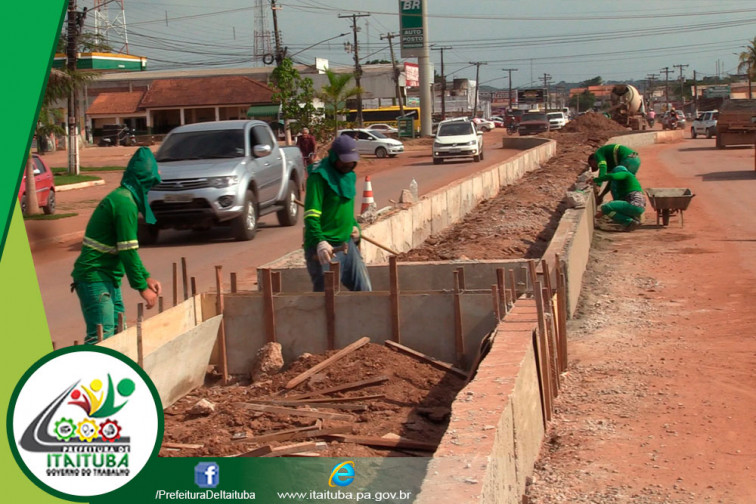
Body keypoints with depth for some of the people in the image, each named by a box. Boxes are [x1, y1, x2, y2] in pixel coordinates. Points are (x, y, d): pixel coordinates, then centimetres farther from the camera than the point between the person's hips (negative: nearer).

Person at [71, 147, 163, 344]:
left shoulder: (121, 196, 15)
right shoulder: (125, 202, -17)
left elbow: (128, 247, 21)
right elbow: (128, 251, -19)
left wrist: (146, 277, 16)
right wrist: (142, 287, -13)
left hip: (108, 280, 10)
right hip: (95, 279, -10)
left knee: (118, 333, 13)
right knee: (101, 337, -16)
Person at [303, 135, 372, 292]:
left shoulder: (349, 175, 14)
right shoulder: (319, 176, -12)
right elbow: (311, 215, -20)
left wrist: (355, 226, 10)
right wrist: (320, 242, -33)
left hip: (347, 243, 8)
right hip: (325, 247, -8)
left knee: (364, 290, 11)